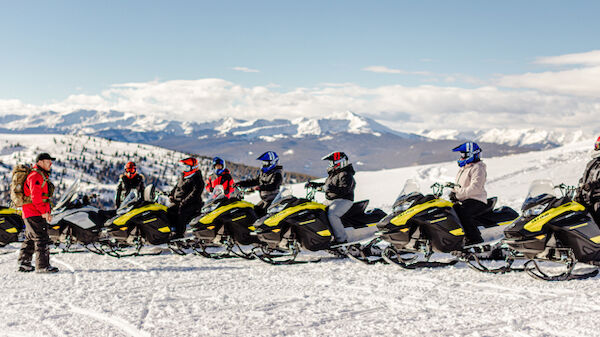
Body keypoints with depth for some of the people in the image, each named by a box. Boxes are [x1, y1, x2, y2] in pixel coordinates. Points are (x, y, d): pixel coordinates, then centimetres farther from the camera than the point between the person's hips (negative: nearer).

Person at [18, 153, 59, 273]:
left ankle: (24, 264, 23)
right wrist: (44, 212, -25)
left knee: (30, 239, 16)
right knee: (41, 238, -10)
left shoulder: (42, 176, 19)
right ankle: (42, 265, -10)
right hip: (35, 213, -11)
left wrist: (47, 211, 19)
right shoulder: (35, 176, -15)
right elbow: (35, 196, -24)